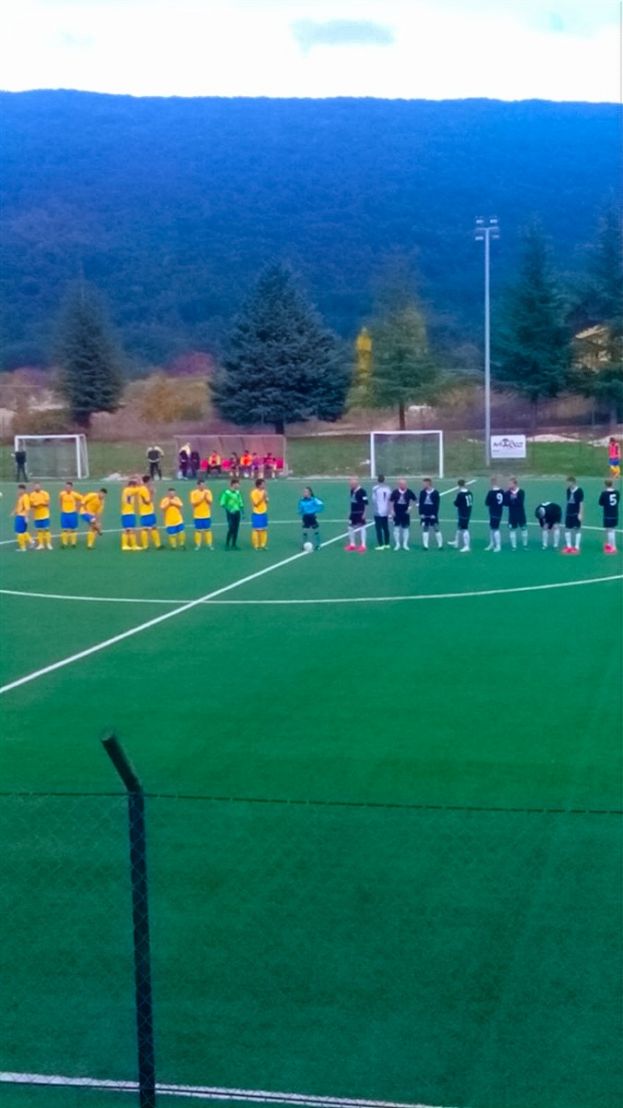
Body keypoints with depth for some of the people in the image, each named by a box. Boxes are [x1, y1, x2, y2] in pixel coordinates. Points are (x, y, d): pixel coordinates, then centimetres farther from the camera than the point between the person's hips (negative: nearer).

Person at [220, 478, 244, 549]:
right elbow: (222, 504, -10)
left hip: (237, 513, 6)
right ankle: (227, 544, -1)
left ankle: (234, 544, 13)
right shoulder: (226, 493, -10)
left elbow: (240, 503, 17)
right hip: (230, 513, -6)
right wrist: (229, 509, -19)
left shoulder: (238, 493, 8)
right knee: (231, 528, -11)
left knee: (236, 529, 6)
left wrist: (242, 512, 13)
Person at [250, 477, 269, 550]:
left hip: (264, 513, 7)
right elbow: (256, 503, -17)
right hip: (256, 514, -7)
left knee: (264, 530, 9)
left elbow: (266, 502, 14)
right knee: (256, 530, -4)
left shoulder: (264, 492, 10)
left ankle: (263, 544, 16)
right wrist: (262, 497, -22)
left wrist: (266, 498, -6)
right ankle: (256, 545, 1)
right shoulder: (254, 492, -12)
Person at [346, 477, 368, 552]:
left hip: (360, 513, -8)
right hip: (353, 513, 8)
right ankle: (352, 544, 24)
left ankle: (363, 545, 1)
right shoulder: (352, 491, 9)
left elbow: (366, 503, -16)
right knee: (351, 528, 12)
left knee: (361, 528, -4)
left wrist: (364, 513, -18)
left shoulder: (362, 491, -16)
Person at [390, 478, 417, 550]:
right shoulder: (395, 492, -6)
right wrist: (392, 510, -3)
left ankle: (405, 544, 14)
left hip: (405, 513, 1)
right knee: (396, 528, 1)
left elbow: (415, 500, 8)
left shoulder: (409, 492, -4)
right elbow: (391, 501, 3)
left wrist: (410, 507, -3)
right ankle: (397, 544, 11)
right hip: (397, 514, -1)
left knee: (405, 528, 5)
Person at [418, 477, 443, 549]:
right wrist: (421, 513, -3)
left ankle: (440, 544, 6)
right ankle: (425, 545, 8)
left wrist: (434, 514, -11)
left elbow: (437, 504, -6)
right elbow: (420, 503, 4)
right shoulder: (422, 492, 3)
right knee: (425, 529, 4)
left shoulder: (435, 493, -6)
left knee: (436, 529, -1)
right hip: (424, 515, 3)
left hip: (433, 515, -3)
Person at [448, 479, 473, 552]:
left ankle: (466, 546, -4)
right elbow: (471, 503, 11)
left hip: (462, 513, -8)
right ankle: (456, 542, 37)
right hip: (468, 513, 8)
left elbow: (456, 504, -13)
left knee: (464, 529, -5)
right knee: (459, 528, 23)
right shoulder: (470, 493, 3)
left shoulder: (460, 494, -19)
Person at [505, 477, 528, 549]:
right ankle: (514, 546, 10)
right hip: (512, 515, 1)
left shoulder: (521, 492, -9)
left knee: (524, 529, 7)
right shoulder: (508, 493, -3)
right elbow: (505, 503, -11)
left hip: (521, 514, -1)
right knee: (512, 529, 1)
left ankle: (525, 545, 21)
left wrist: (512, 501, -21)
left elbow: (520, 502, -20)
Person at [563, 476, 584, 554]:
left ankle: (577, 547, 7)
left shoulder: (579, 491, -11)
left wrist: (580, 514, -14)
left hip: (576, 514, -6)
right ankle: (568, 546, 16)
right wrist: (565, 511, 15)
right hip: (569, 513, 6)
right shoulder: (568, 490, 6)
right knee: (567, 529, 7)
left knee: (577, 529, 2)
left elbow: (581, 503, -11)